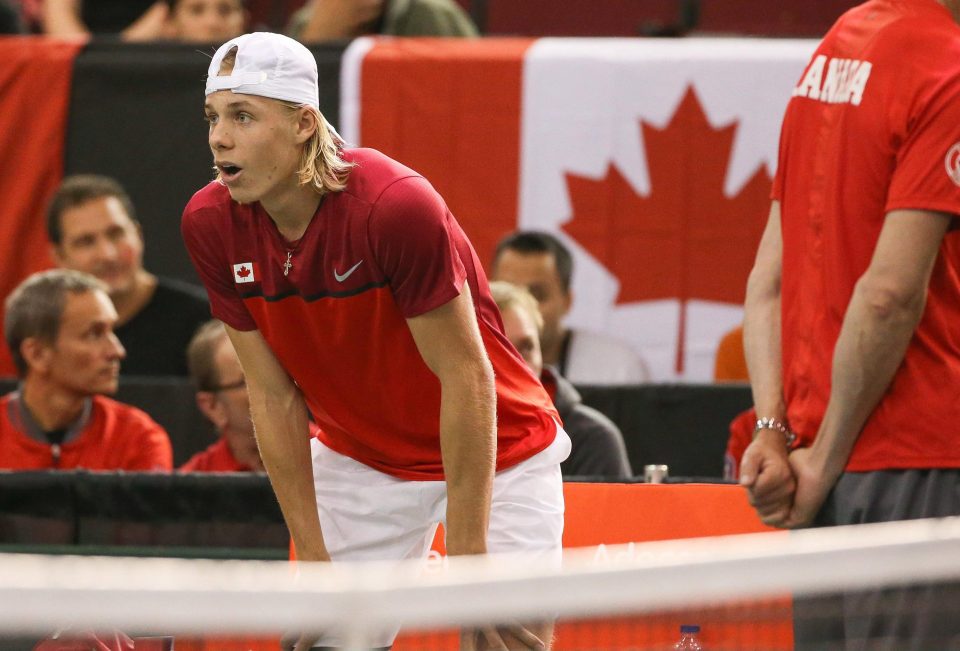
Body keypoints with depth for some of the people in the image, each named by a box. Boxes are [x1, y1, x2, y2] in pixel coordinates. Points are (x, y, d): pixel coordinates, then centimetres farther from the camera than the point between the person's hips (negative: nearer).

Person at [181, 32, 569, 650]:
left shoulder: (396, 205, -30)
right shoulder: (211, 226, -14)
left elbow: (465, 377, -24)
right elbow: (274, 396, -7)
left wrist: (466, 556, -23)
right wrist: (314, 558, -9)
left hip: (500, 454, -4)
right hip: (360, 457, 4)